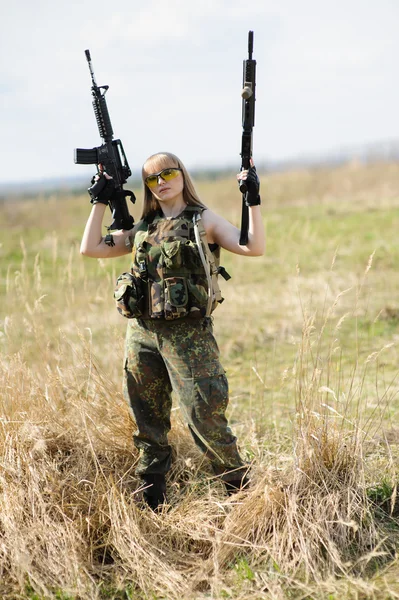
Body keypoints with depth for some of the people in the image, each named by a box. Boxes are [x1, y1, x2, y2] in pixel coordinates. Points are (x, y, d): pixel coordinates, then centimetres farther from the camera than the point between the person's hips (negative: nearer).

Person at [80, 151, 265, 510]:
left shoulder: (203, 221, 2)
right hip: (141, 333, 5)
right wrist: (100, 201, 11)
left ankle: (242, 491, 11)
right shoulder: (142, 228, 14)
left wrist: (253, 200, -18)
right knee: (148, 423, 12)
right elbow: (91, 248, 12)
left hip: (188, 335, -5)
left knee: (204, 416, -8)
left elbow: (254, 248, -10)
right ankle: (152, 503, 25)